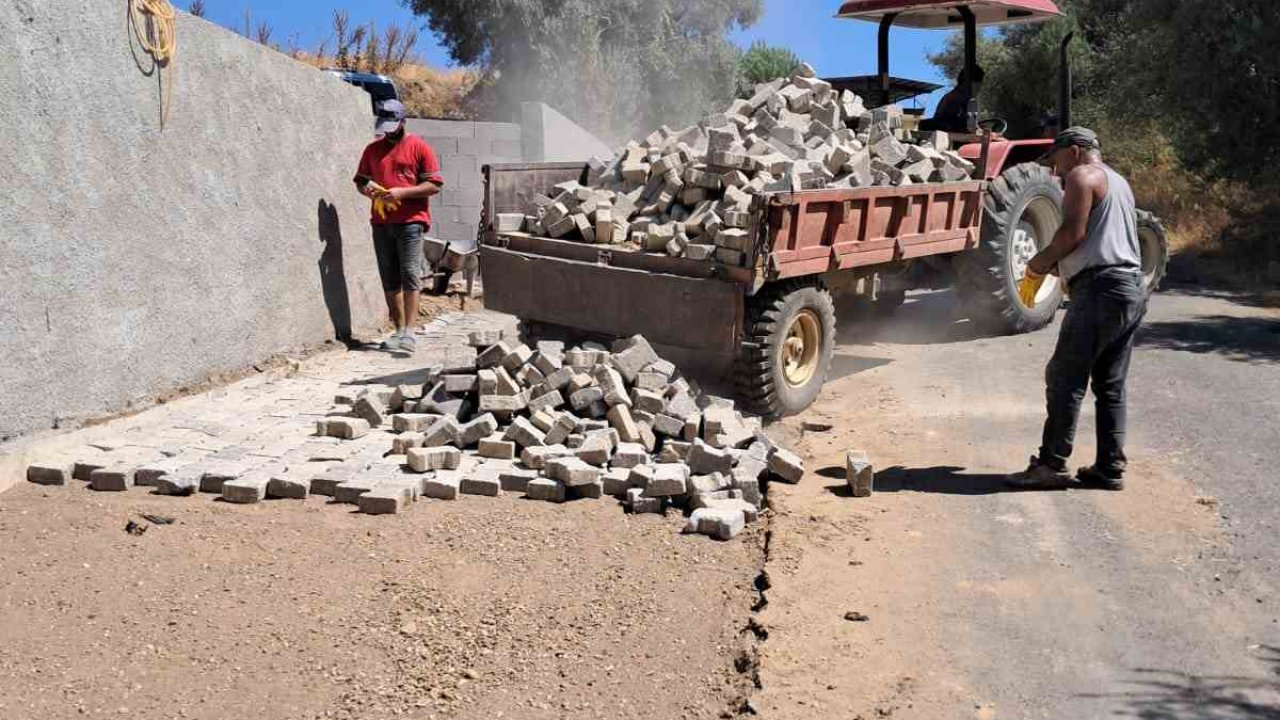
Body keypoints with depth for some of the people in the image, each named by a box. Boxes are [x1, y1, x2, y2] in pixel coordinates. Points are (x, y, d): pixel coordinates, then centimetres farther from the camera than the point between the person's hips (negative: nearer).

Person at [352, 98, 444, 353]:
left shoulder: (419, 147, 1)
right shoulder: (373, 149, 16)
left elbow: (434, 185, -4)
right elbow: (360, 181, 22)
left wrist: (402, 192, -14)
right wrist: (367, 189, -2)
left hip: (410, 221, -5)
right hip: (381, 222, 5)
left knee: (410, 275, -10)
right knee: (390, 279, 5)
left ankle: (409, 331, -11)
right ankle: (399, 330, 11)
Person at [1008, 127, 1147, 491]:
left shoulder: (1081, 176, -2)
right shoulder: (1118, 182, 27)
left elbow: (1073, 232, -15)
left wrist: (1041, 262, -2)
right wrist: (1058, 266, 22)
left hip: (1101, 288, -9)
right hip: (1132, 288, 10)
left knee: (1065, 379, -6)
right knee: (1110, 385, 10)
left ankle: (1052, 465, -5)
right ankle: (1110, 468, 11)